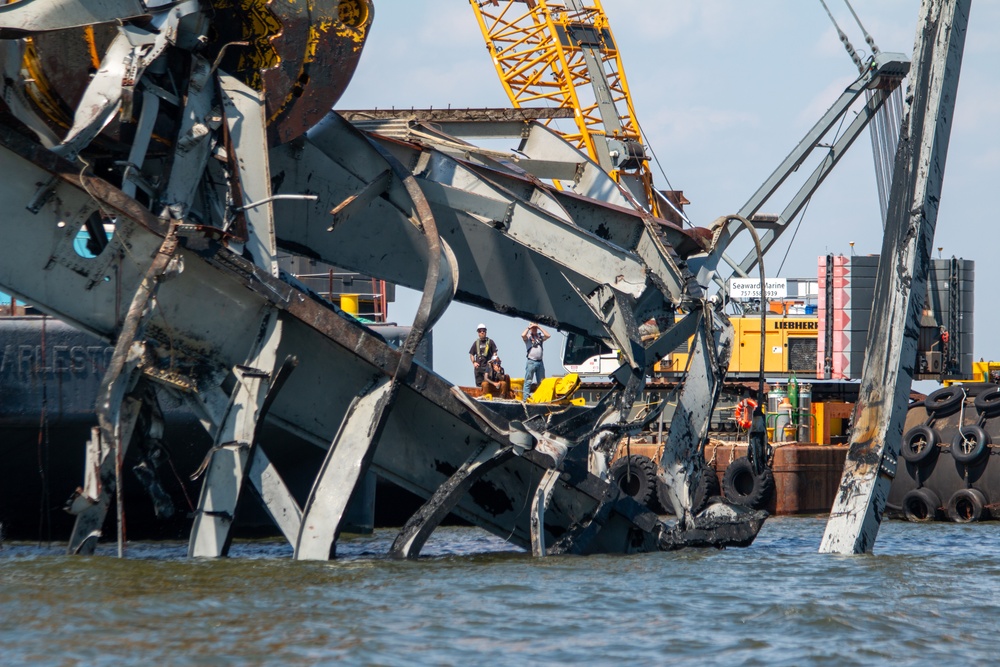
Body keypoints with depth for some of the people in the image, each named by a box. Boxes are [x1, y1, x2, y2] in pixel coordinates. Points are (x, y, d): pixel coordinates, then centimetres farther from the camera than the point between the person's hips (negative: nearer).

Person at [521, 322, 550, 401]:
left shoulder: (540, 336, 16)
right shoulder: (528, 337, 2)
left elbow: (548, 336, 1)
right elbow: (523, 335, -18)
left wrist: (539, 328, 2)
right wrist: (529, 327, -5)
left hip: (540, 362, 5)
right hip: (531, 361, -5)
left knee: (541, 382, 7)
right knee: (528, 381, -6)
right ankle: (525, 399, -8)